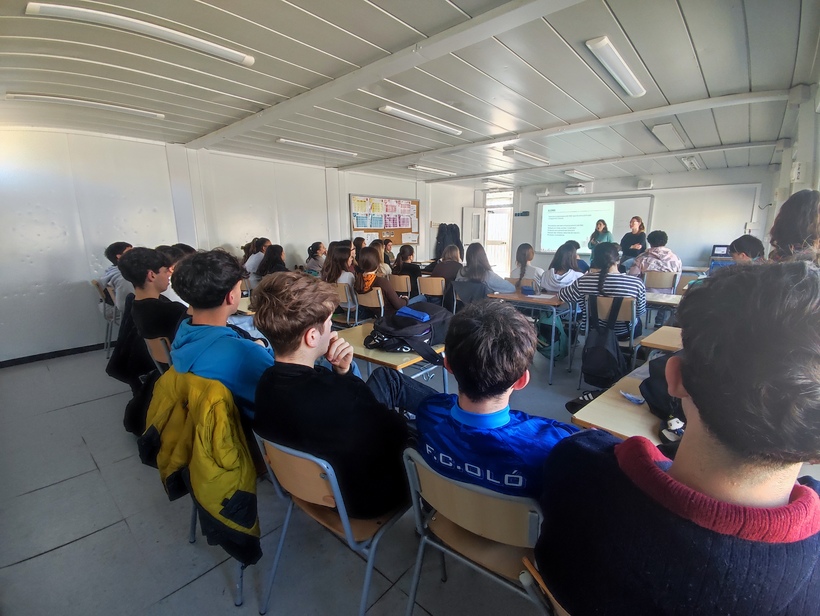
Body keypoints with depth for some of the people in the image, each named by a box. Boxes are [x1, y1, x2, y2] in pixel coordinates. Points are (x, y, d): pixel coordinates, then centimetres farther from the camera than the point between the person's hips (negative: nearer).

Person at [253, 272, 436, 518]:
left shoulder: (268, 381, -16)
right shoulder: (338, 397, -42)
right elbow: (399, 433, -24)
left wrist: (341, 373, -17)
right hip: (367, 495, -6)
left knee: (386, 377, 12)